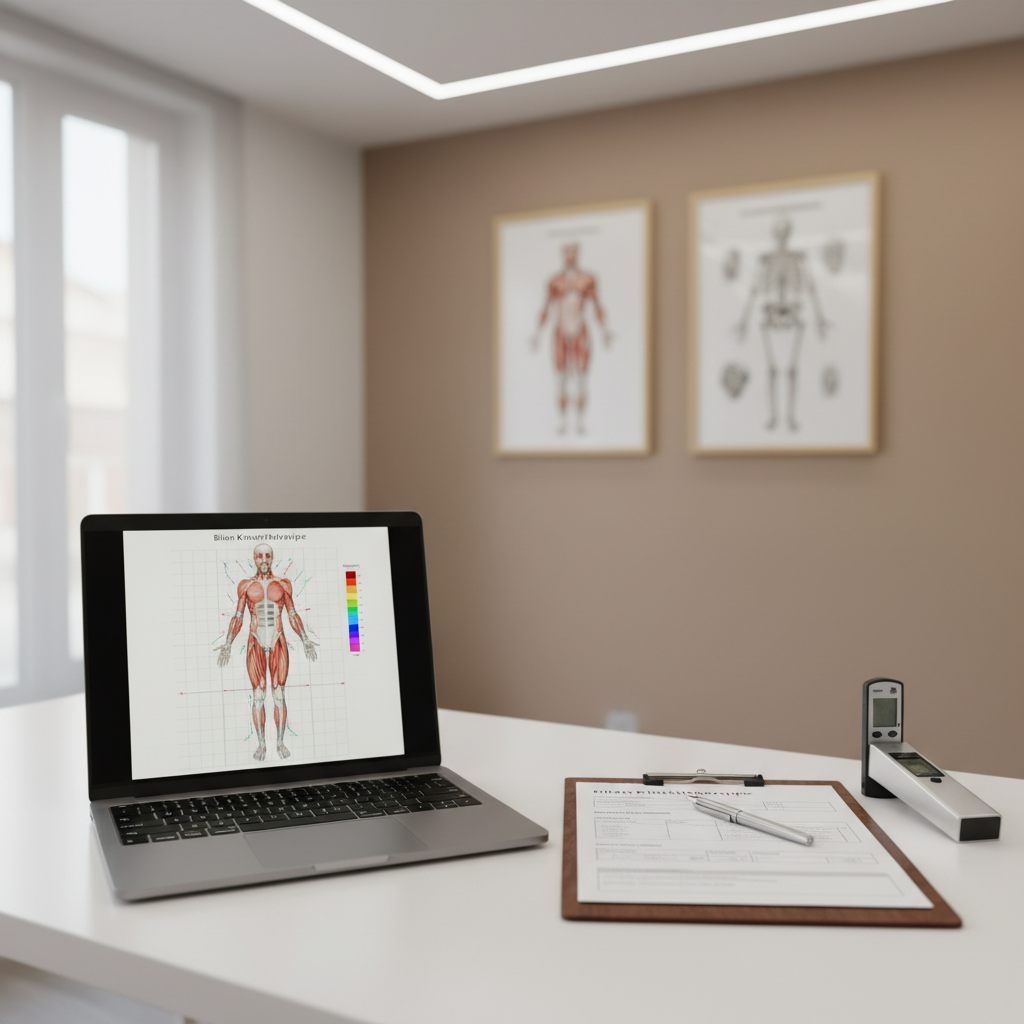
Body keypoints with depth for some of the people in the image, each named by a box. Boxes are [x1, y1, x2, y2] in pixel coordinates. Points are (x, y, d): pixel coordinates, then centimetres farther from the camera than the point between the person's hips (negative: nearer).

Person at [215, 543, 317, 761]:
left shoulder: (283, 583, 4)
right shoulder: (246, 585, 3)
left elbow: (293, 615, 6)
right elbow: (238, 617, 4)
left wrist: (305, 641, -4)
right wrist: (228, 644, -6)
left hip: (278, 644, 0)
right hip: (255, 645, 0)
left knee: (279, 695, -1)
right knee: (258, 696, 0)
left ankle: (280, 743, 8)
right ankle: (261, 745, 8)